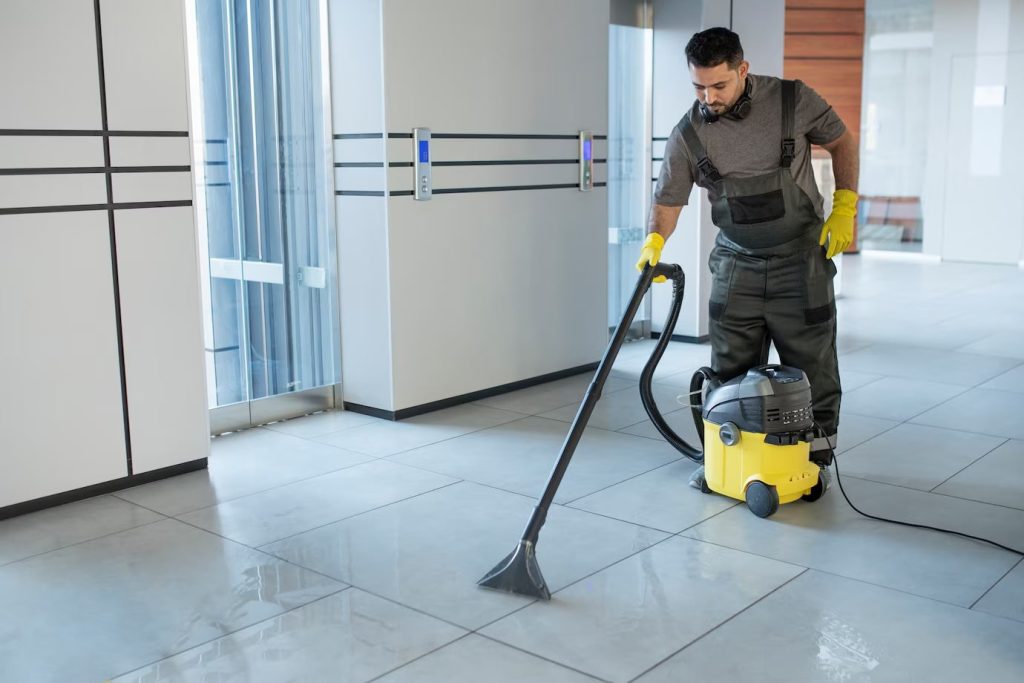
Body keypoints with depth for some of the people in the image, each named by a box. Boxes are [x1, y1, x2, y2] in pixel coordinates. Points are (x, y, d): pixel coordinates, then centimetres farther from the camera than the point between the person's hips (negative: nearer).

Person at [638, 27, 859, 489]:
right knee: (730, 369, 6)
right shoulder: (688, 135, -8)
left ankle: (817, 458, 19)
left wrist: (845, 208, -4)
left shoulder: (793, 100, -12)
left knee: (810, 365, 4)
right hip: (736, 261, 2)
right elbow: (668, 200, -5)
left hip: (800, 258, -2)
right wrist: (654, 242, -24)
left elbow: (841, 142, 3)